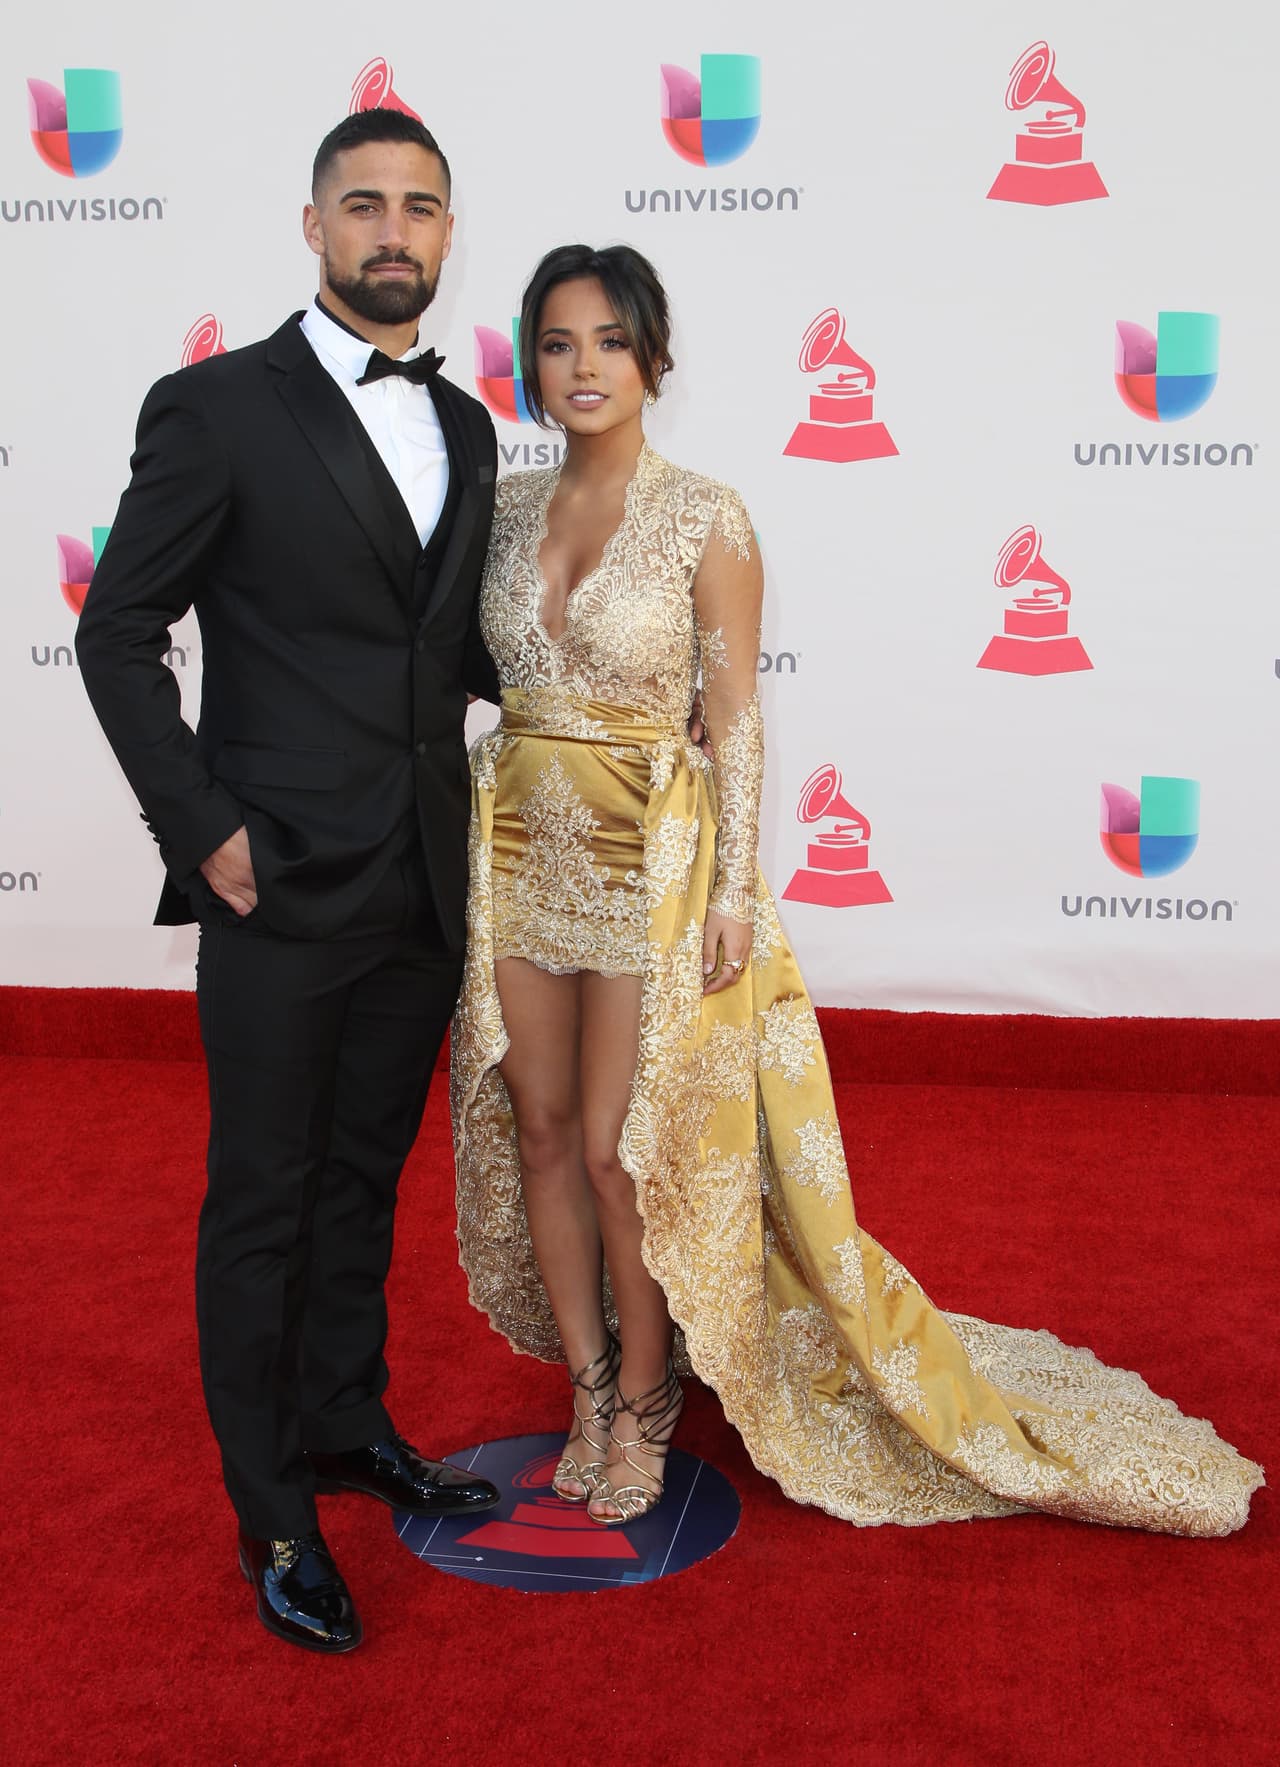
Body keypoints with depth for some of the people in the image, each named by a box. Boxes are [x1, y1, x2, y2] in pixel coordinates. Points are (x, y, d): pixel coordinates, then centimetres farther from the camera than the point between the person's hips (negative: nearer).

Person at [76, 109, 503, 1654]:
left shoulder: (465, 429, 11)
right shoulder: (216, 409, -8)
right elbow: (118, 636, -7)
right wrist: (201, 829, -13)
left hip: (423, 889, 6)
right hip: (283, 889, -6)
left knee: (363, 1178, 20)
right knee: (263, 1204, 6)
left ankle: (345, 1421, 38)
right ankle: (273, 1514, 21)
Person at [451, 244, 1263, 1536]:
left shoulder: (705, 518, -8)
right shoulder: (508, 507, 6)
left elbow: (736, 715, -7)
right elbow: (476, 671, 12)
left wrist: (735, 886, -12)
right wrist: (463, 847, 8)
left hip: (647, 855, -5)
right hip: (519, 847, 5)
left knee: (622, 1145, -1)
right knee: (539, 1133, 10)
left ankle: (644, 1402, 22)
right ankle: (587, 1389, 28)